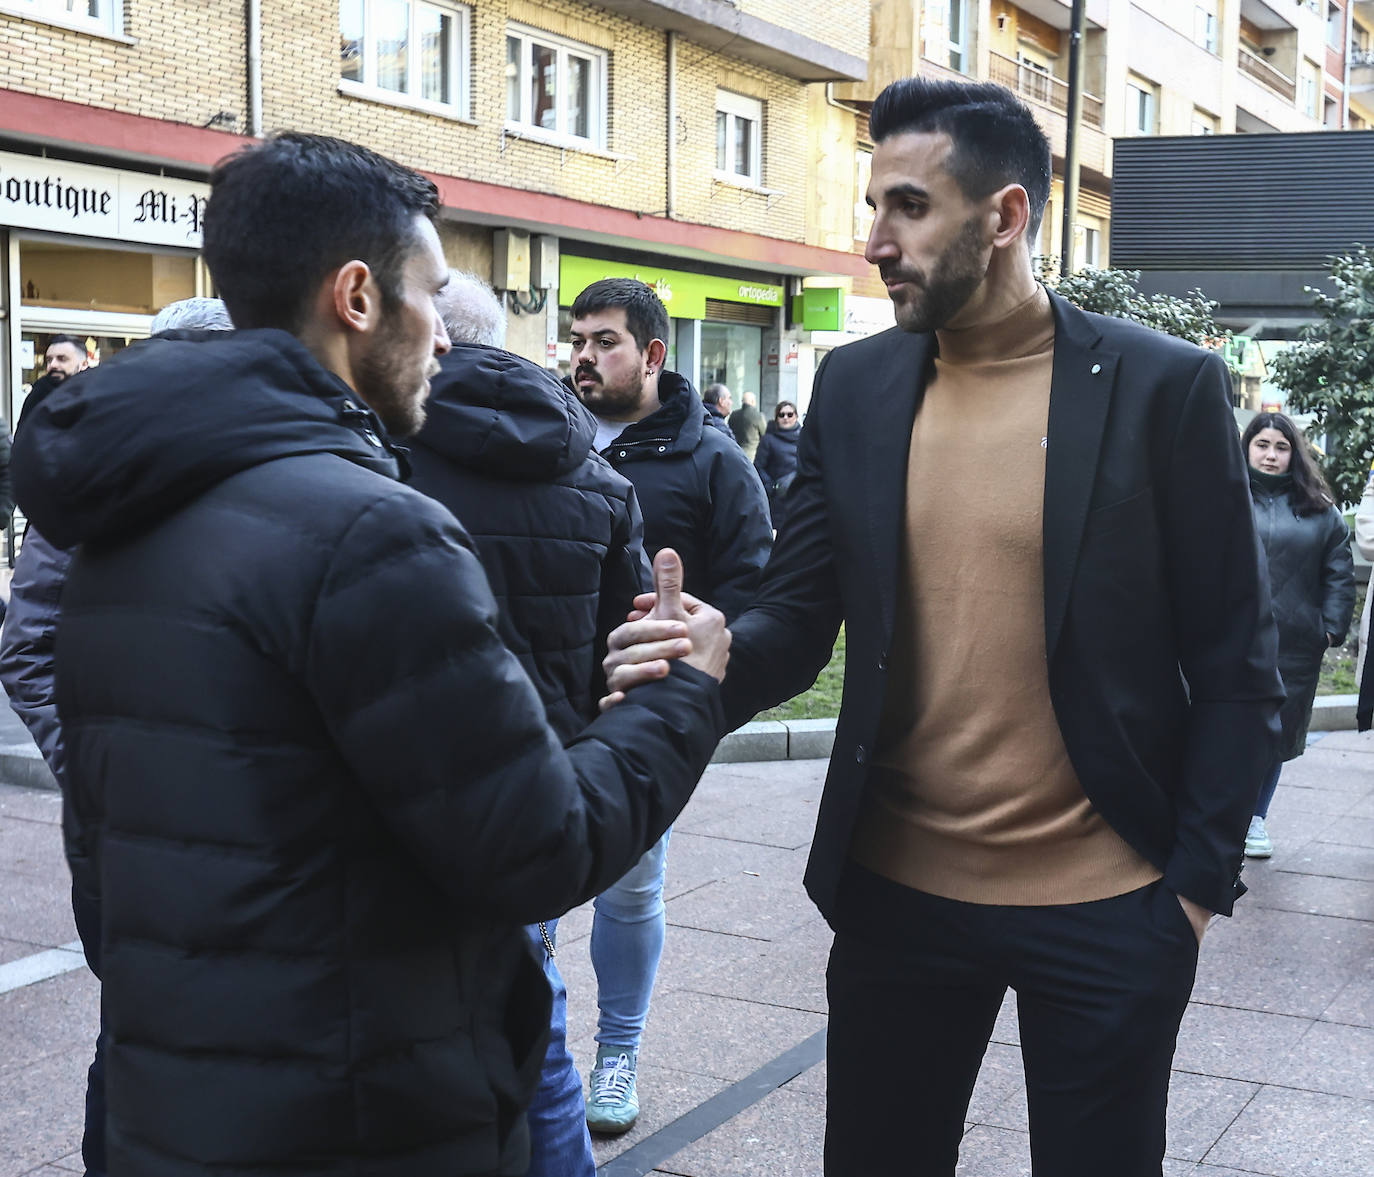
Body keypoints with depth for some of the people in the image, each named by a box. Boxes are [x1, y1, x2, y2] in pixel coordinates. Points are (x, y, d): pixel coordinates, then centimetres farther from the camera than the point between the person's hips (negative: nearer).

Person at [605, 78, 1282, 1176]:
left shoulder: (1166, 387, -8)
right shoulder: (854, 386, 2)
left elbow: (1234, 663, -4)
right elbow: (797, 617, 2)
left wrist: (1199, 879, -6)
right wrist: (702, 663, -20)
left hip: (1107, 913, -3)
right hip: (897, 892, 3)